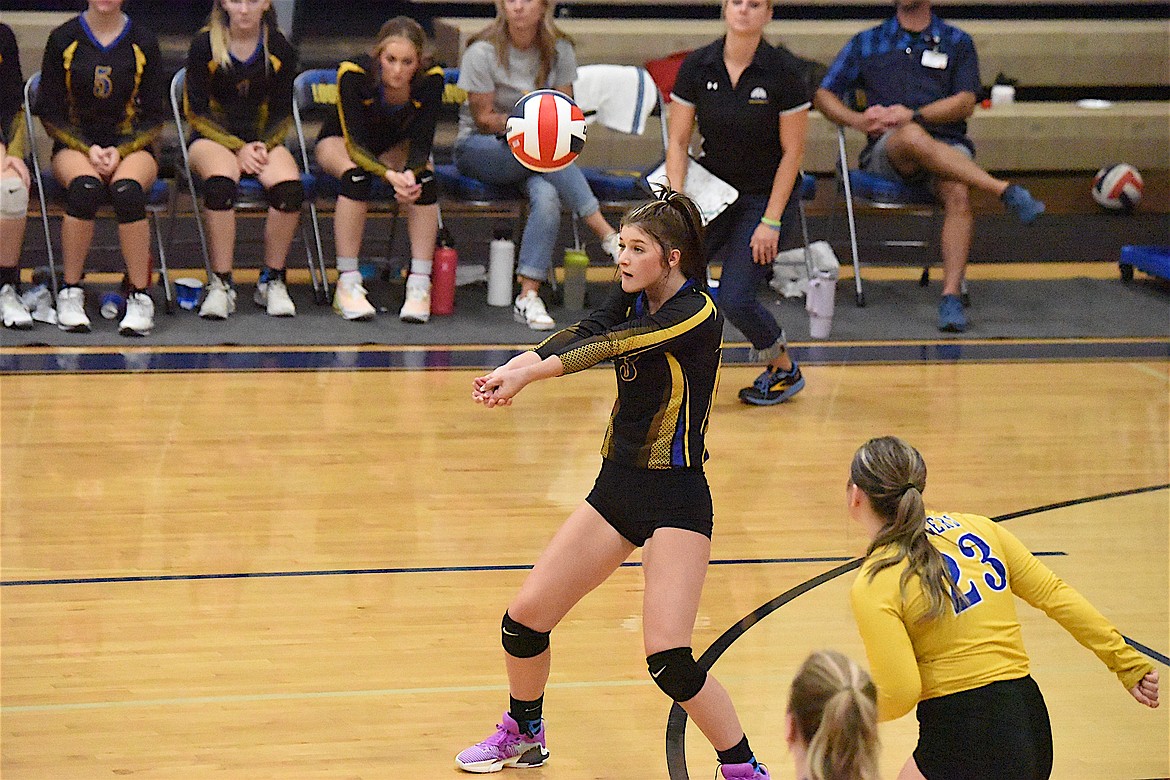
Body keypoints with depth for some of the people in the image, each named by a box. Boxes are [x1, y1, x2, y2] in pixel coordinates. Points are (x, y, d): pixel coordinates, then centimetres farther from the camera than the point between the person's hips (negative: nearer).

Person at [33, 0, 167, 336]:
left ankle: (140, 296, -27)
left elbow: (154, 116, 6)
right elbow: (50, 112, 3)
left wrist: (120, 152, -10)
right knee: (86, 187, -36)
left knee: (127, 191, -35)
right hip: (74, 144, 0)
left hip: (130, 146, 0)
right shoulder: (63, 39, 2)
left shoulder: (143, 41, 4)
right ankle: (70, 294, -25)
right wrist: (88, 149, -11)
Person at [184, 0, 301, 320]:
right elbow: (197, 111, -2)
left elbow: (282, 113, 9)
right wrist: (238, 148, -12)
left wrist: (263, 146, -10)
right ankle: (221, 284, -27)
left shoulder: (280, 48, 2)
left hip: (263, 139, 2)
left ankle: (273, 281, -11)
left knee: (289, 187, -30)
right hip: (214, 137, -2)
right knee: (221, 183, -37)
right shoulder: (204, 45, -5)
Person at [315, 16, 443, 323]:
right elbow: (356, 142, -32)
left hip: (397, 147, 2)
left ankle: (420, 285, -27)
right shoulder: (354, 73, -32)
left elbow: (421, 143, -24)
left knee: (424, 176, -29)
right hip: (341, 141, -2)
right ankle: (347, 284, -30)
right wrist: (390, 175, -49)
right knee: (356, 174, -35)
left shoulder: (430, 80, -25)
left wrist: (409, 172, -46)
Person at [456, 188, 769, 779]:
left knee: (668, 657, -18)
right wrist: (519, 364, -34)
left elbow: (611, 345, -31)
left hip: (676, 497, -7)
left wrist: (531, 371, -43)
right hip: (616, 486, 7)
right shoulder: (633, 295, 4)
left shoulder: (697, 313, -17)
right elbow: (587, 332, -15)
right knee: (524, 618, 7)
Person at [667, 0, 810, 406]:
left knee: (734, 297, -14)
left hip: (769, 194, -3)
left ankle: (784, 369, 14)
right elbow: (678, 141, -2)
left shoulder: (783, 71, -15)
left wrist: (771, 222, -13)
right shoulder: (696, 67, -7)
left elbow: (792, 151, -10)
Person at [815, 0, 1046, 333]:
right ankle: (1005, 190, -43)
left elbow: (965, 102, 5)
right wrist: (858, 120, -3)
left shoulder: (957, 42, 18)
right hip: (887, 149, 0)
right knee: (913, 137, -39)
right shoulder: (867, 42, 22)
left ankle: (951, 295, -44)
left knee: (959, 194, -35)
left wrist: (913, 115, -10)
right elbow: (825, 94, 18)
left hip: (949, 145, 0)